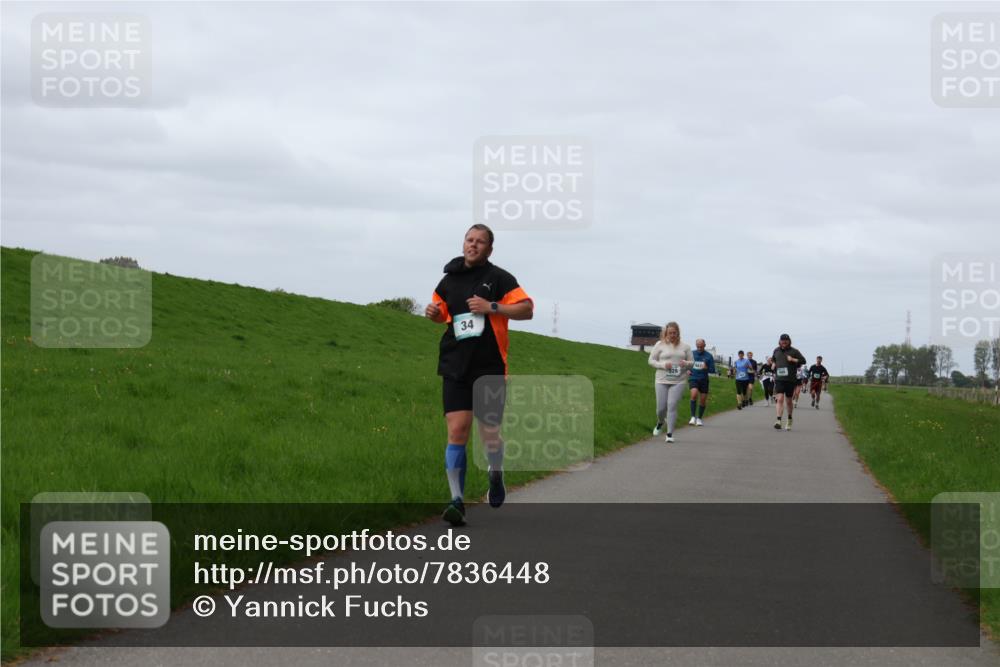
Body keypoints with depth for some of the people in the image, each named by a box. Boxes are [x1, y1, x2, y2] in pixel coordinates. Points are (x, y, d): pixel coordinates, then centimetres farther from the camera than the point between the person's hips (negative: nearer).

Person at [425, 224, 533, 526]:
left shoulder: (499, 278, -2)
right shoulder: (449, 280, 10)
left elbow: (527, 309, -8)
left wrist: (492, 307, -18)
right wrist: (434, 313, 2)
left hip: (489, 368, -2)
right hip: (455, 368, 2)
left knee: (490, 434, 5)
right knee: (457, 431, -10)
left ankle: (496, 475, 39)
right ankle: (457, 500, -10)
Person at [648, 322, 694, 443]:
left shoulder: (685, 346, 6)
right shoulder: (660, 345, 2)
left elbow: (692, 362, 13)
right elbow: (651, 360, 4)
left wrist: (686, 364, -11)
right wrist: (663, 365, -14)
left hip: (678, 382, 0)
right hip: (662, 381, 0)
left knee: (672, 406, -10)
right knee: (661, 407, 3)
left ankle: (670, 434, -5)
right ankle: (660, 422, 38)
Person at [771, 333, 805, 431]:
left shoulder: (794, 351, 1)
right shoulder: (776, 351, 12)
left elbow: (803, 361, -3)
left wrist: (793, 360, -14)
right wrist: (773, 364, 13)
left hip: (790, 380, -1)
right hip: (779, 379, 1)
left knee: (788, 401, 10)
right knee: (780, 399, -15)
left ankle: (789, 420, 32)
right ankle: (778, 421, -24)